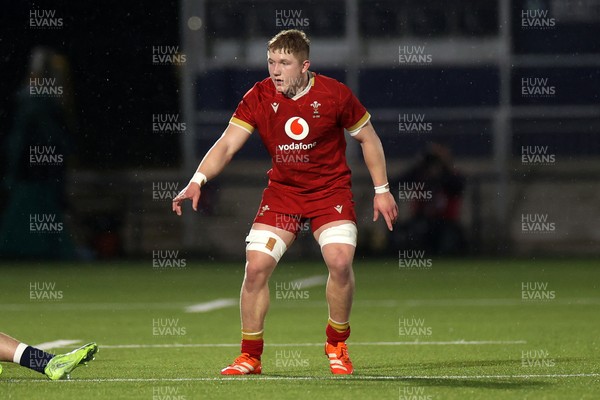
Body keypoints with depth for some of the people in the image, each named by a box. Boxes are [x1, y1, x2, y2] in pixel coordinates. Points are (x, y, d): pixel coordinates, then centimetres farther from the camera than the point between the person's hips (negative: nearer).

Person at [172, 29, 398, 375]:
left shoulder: (334, 94, -13)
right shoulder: (259, 97, -11)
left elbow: (368, 137, 1)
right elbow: (227, 145, -15)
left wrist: (382, 189, 1)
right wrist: (198, 180, -31)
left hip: (331, 190, -2)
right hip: (281, 191, 2)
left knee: (340, 262, -21)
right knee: (256, 267, -10)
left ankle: (337, 346, 4)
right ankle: (250, 356, 5)